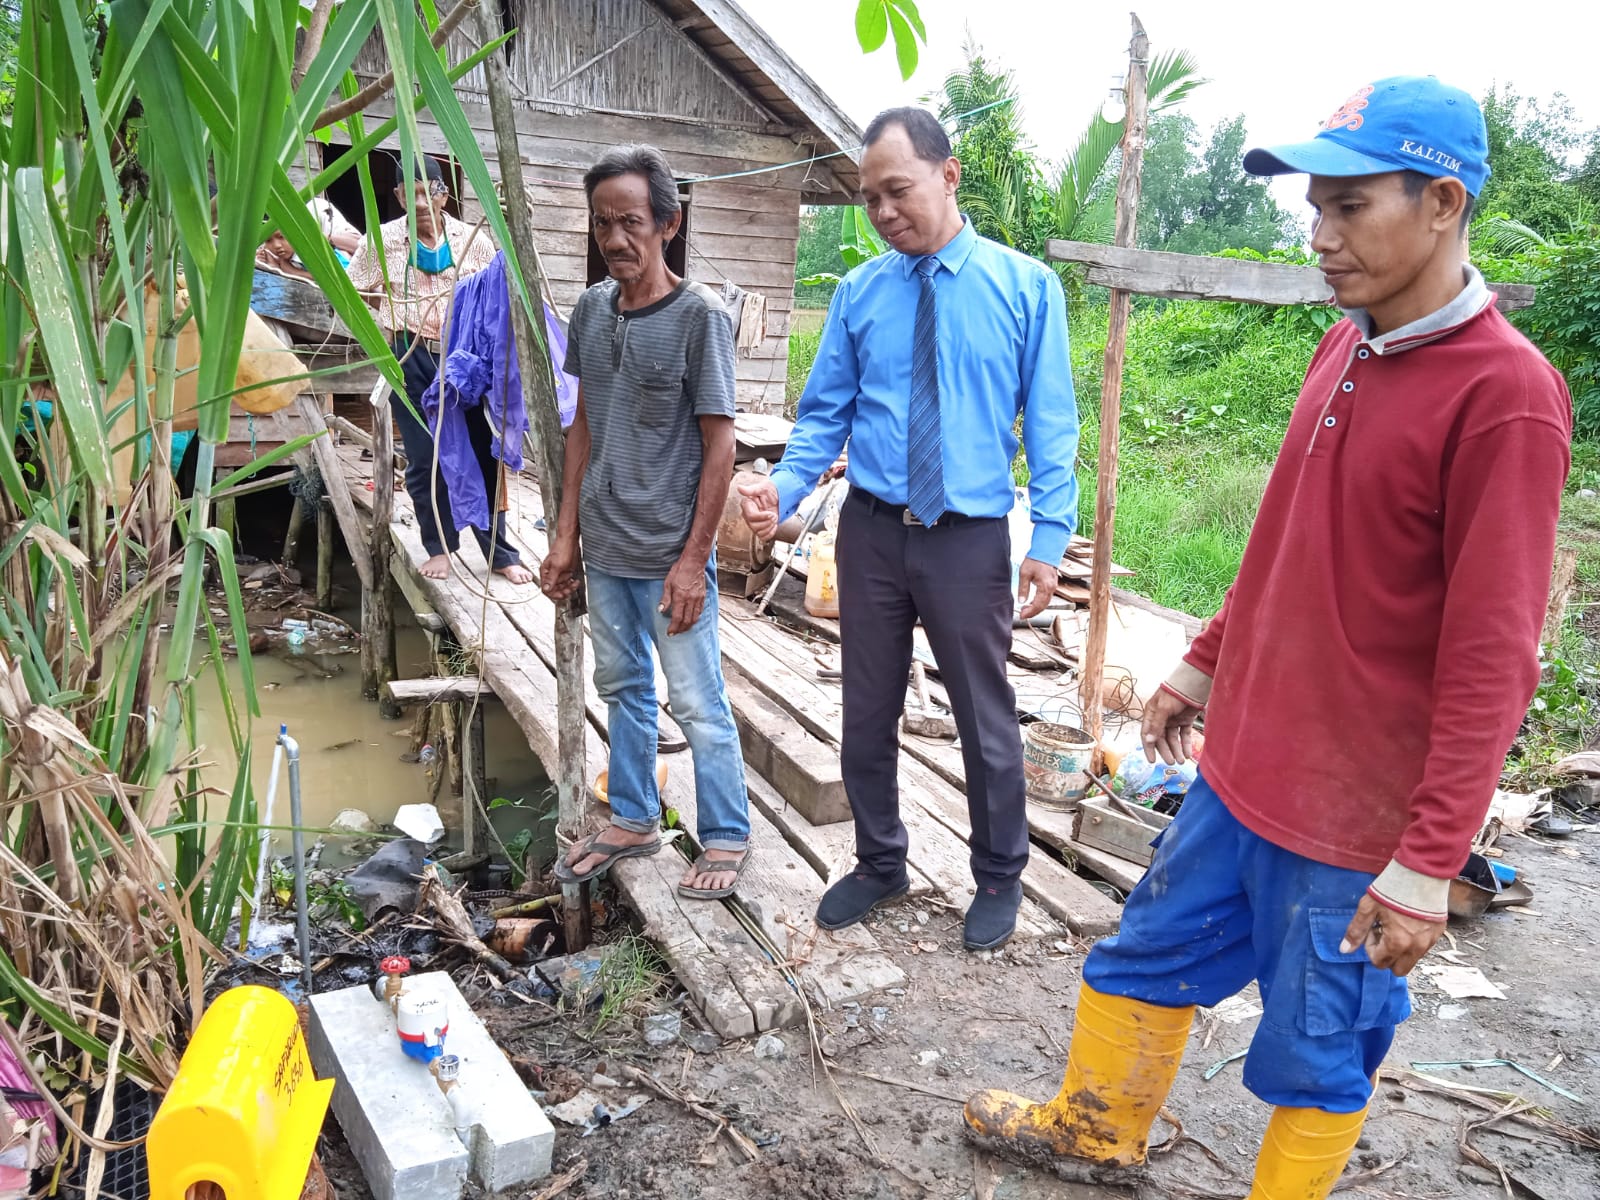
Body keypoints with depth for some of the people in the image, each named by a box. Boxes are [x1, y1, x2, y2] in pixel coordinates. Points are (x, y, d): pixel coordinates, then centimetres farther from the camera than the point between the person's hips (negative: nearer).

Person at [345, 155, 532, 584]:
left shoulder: (474, 241, 2)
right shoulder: (381, 241, 1)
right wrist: (397, 311, -4)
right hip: (411, 359, 0)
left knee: (481, 455, 2)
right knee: (424, 460, 4)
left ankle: (500, 552, 11)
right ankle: (439, 547, 20)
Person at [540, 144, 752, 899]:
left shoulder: (699, 315, -12)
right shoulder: (591, 309, 5)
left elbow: (719, 444, -11)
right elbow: (584, 424, 12)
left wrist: (693, 558, -14)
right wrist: (567, 532, 9)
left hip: (670, 556, -6)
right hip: (604, 550, 6)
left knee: (698, 705, 4)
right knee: (623, 689, 18)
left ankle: (727, 839, 21)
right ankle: (632, 821, 35)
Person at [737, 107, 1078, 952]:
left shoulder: (1025, 287, -3)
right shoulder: (860, 293, 3)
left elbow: (1050, 424, -4)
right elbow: (825, 416, 3)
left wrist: (1050, 538, -12)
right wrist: (783, 489, -15)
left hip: (969, 538, -3)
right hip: (871, 531, 3)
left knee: (985, 720, 11)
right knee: (867, 714, 15)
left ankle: (999, 878, 34)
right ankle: (879, 864, 37)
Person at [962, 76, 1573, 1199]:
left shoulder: (1505, 394, -19)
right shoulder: (1345, 347, 5)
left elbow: (1491, 659, -20)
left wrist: (1430, 860, -20)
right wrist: (1207, 662, 20)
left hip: (1357, 819, -8)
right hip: (1242, 764, 8)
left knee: (1316, 1052, 12)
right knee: (1148, 952, 22)